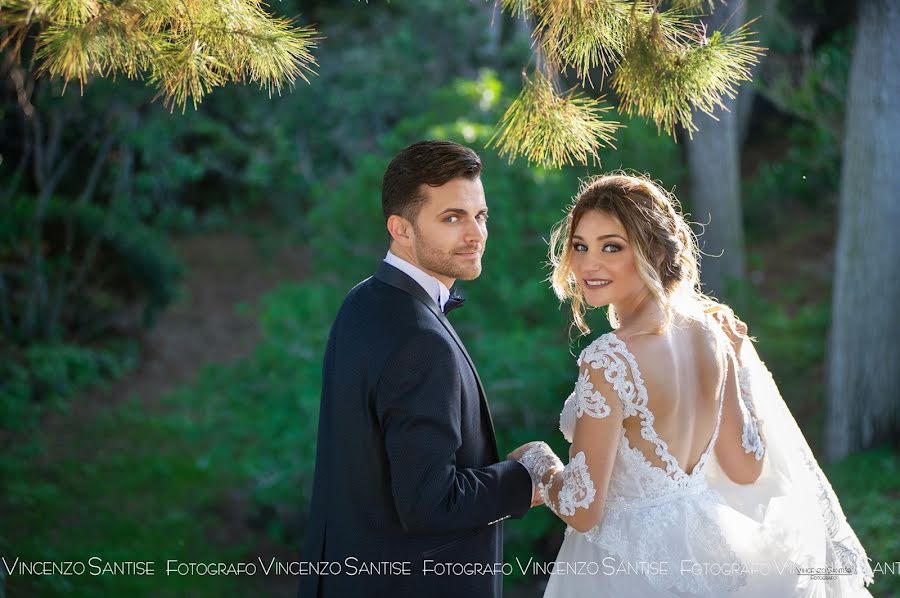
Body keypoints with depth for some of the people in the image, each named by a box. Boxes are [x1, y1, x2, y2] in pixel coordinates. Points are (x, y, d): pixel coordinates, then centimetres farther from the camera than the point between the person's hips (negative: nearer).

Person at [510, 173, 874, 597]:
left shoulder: (609, 361, -25)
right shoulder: (710, 329, -5)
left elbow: (581, 511, -19)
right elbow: (747, 467, 4)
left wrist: (535, 459, -1)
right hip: (701, 545, 7)